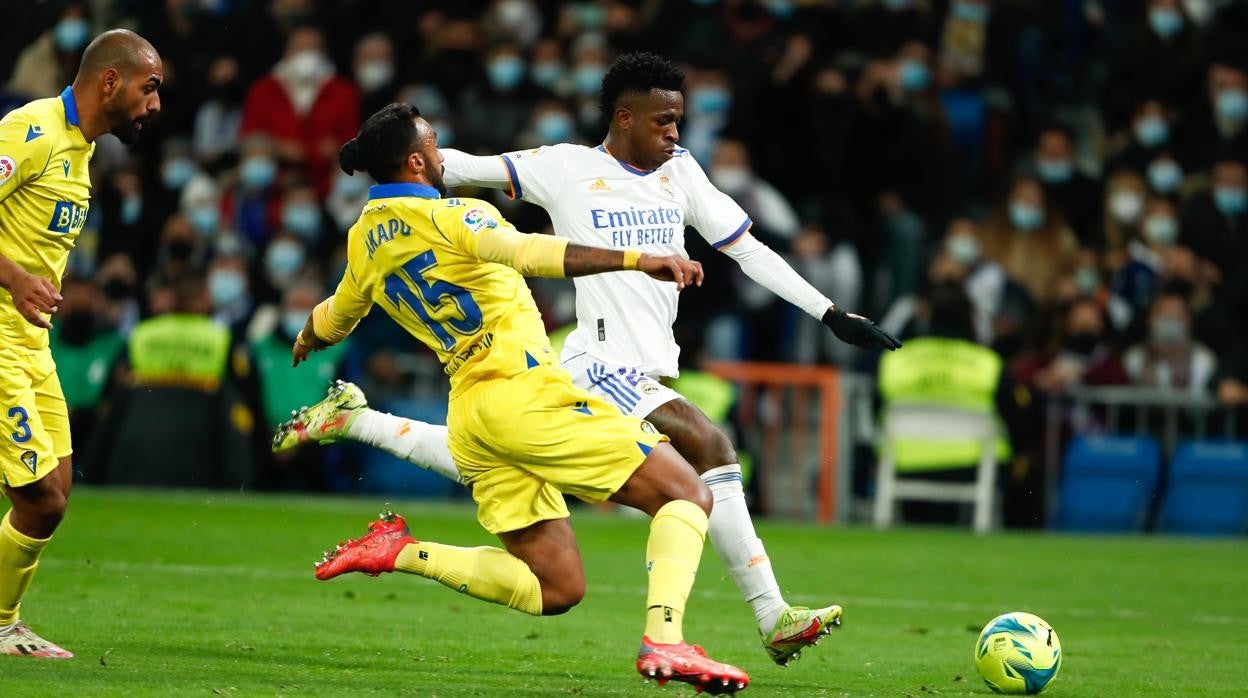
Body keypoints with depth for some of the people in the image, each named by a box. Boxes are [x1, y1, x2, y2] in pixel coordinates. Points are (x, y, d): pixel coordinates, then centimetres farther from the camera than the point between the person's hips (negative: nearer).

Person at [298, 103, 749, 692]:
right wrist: (635, 260, -36)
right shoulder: (451, 217, -7)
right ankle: (663, 641, -24)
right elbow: (529, 253, -27)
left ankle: (401, 553, 0)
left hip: (468, 415, 8)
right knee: (687, 495, -5)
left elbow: (332, 319, 34)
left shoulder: (364, 241, 15)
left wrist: (306, 341, 58)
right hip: (524, 390, -8)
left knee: (554, 590, 10)